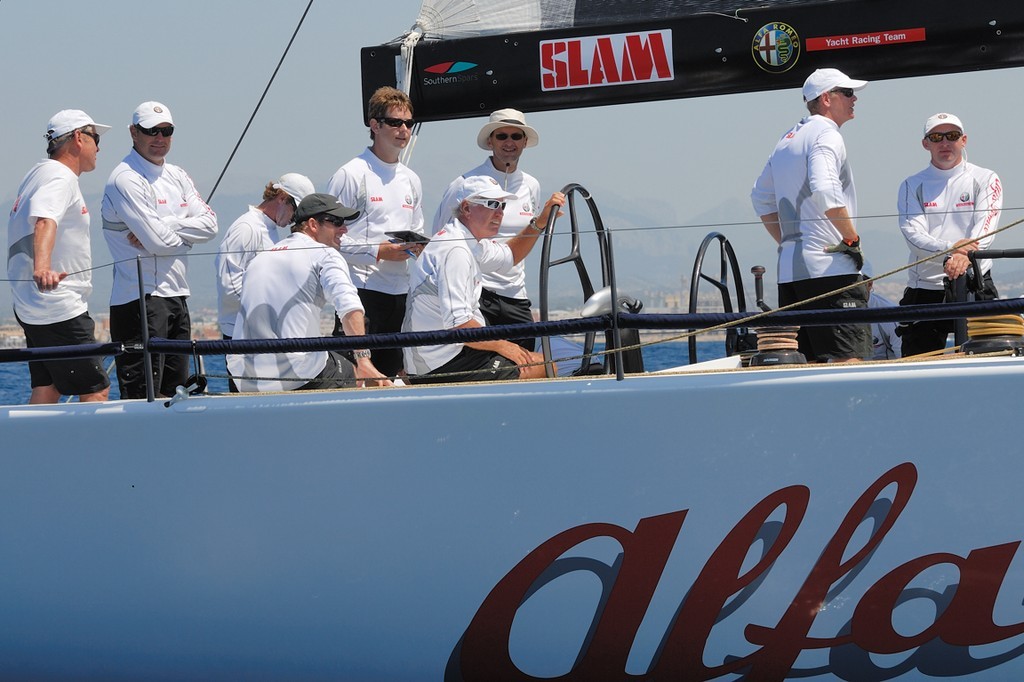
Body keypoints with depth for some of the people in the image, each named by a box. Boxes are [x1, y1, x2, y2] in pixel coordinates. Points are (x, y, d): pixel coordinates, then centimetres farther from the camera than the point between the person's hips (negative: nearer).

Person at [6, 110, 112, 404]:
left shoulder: (40, 172, 18)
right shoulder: (60, 177, -15)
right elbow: (45, 222, -34)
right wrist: (42, 266, -51)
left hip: (32, 309, 10)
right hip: (60, 310, -10)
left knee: (46, 391, 8)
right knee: (96, 391, -9)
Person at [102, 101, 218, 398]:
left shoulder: (176, 176, 15)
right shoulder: (126, 180, -11)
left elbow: (209, 224, 2)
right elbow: (158, 240, -18)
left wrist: (163, 227, -11)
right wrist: (186, 229, 2)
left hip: (176, 295, 9)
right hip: (141, 298, -9)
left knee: (176, 392, 11)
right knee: (141, 397, -12)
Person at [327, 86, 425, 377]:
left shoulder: (411, 180, 18)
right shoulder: (351, 174, -5)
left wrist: (417, 246, 4)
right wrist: (379, 252, -16)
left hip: (401, 293, 7)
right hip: (362, 289, -7)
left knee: (393, 376, 6)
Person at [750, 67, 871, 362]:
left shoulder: (786, 140, 21)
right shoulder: (826, 135, -7)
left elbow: (761, 197, 27)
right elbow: (824, 190, -24)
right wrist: (852, 238, -15)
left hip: (789, 269, 9)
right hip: (830, 268, -9)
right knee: (848, 360, -14)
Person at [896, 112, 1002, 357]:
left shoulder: (985, 179, 7)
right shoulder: (912, 186, 11)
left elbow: (985, 228, -8)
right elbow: (913, 234, -4)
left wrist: (965, 256, -30)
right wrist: (949, 250, -24)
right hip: (924, 289, 2)